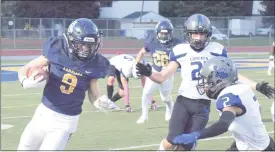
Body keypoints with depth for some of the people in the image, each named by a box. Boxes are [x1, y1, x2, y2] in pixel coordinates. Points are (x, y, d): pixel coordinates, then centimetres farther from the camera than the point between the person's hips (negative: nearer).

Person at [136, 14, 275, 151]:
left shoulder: (216, 51, 0)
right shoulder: (180, 51, -2)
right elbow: (162, 77, -1)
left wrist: (256, 86, -3)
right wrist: (148, 73, -22)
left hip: (203, 105, 1)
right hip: (183, 101, -1)